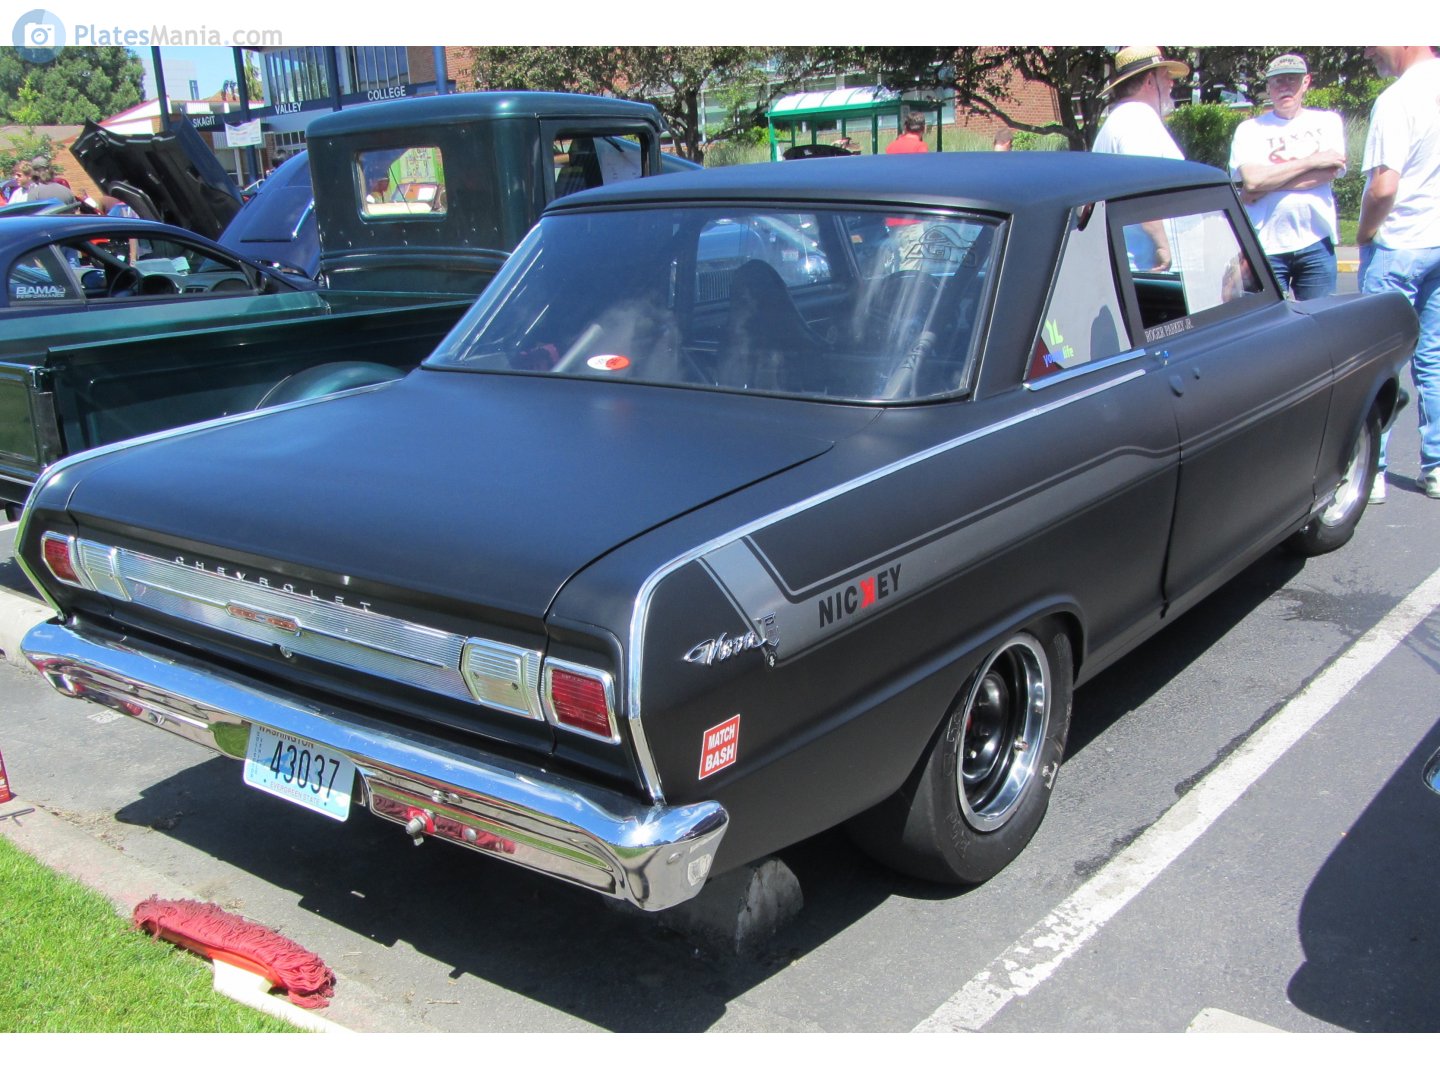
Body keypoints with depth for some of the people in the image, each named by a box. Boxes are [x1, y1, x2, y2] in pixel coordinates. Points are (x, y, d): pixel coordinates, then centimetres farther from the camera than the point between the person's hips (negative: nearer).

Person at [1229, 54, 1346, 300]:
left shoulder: (1327, 121, 12)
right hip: (1266, 245, -1)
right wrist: (1312, 161, -7)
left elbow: (1332, 171, -4)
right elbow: (1252, 179, -9)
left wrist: (1270, 179, -8)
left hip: (1316, 242, 1)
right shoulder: (1249, 129, 8)